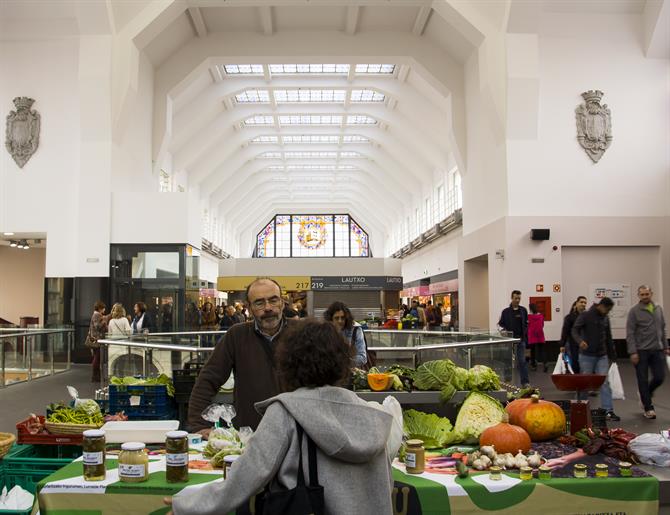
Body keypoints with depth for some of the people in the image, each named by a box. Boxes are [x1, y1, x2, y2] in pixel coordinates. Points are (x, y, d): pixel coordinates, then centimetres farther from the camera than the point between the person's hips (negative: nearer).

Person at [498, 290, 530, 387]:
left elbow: (526, 324, 9)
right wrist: (505, 330, -12)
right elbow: (501, 324, 6)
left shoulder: (523, 310, 6)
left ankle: (525, 382, -1)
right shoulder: (506, 311, 1)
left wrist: (524, 336, -3)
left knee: (522, 361, -2)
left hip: (521, 340, 1)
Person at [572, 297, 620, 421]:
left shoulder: (605, 318, 11)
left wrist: (613, 355, 18)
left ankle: (608, 411, 0)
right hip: (587, 356, -5)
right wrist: (580, 340, -36)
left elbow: (608, 338, 18)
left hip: (602, 356, 5)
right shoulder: (586, 315, -7)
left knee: (604, 383, -2)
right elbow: (575, 330, -16)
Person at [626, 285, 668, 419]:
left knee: (659, 377, 1)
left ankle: (646, 394, 30)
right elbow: (630, 334, -8)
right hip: (641, 351, -4)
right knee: (643, 380, 1)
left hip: (657, 350, 4)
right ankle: (648, 408, 12)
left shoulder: (658, 309, 10)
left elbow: (663, 329, 17)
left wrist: (665, 346, 12)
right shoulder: (634, 311, -6)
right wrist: (633, 352, -14)